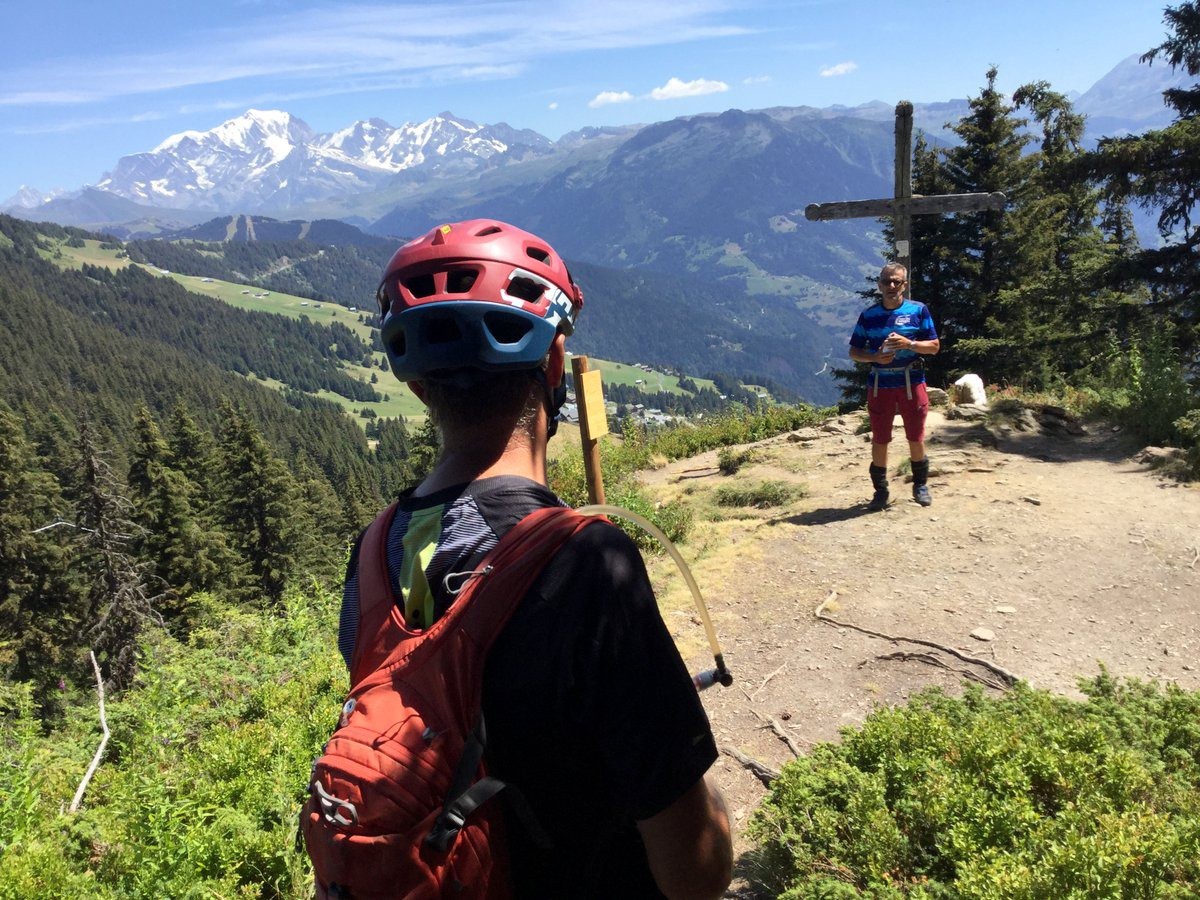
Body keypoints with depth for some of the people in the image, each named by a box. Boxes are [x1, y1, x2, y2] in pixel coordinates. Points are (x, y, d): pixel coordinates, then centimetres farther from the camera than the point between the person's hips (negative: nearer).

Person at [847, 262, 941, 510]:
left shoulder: (918, 310, 1)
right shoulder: (868, 315, 5)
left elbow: (934, 346, 1)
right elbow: (854, 352, 6)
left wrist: (909, 344, -17)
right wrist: (875, 357, -13)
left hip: (912, 383, -1)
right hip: (880, 385, 1)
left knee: (916, 438, 8)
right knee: (879, 440, 5)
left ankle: (920, 485, 27)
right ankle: (880, 491, 16)